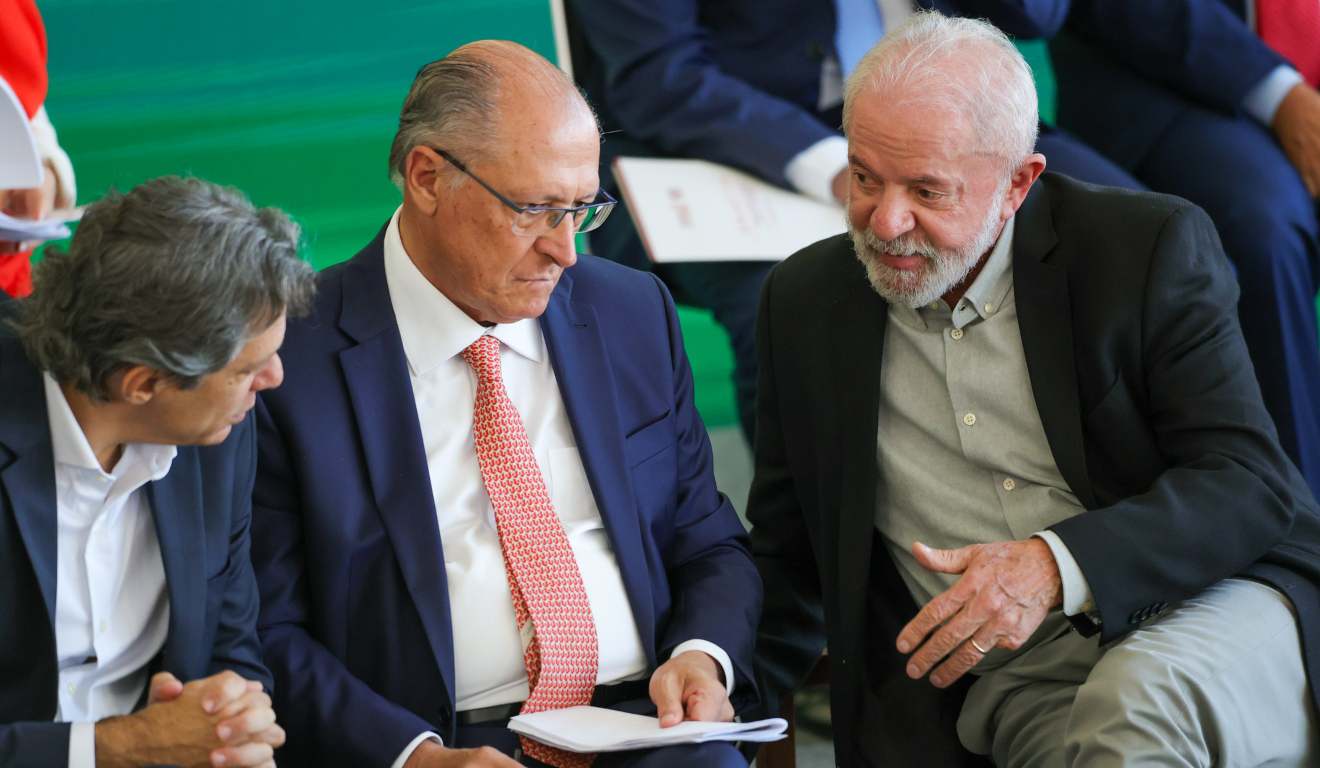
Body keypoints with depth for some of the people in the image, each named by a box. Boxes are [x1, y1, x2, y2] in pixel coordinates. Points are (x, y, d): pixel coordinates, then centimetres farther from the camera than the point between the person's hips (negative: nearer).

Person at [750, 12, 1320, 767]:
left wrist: (1059, 566, -23)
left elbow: (1250, 484, -9)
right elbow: (787, 558, 17)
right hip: (1014, 671, 2)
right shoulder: (805, 302, 9)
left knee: (1136, 705, -36)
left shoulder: (1151, 246, -2)